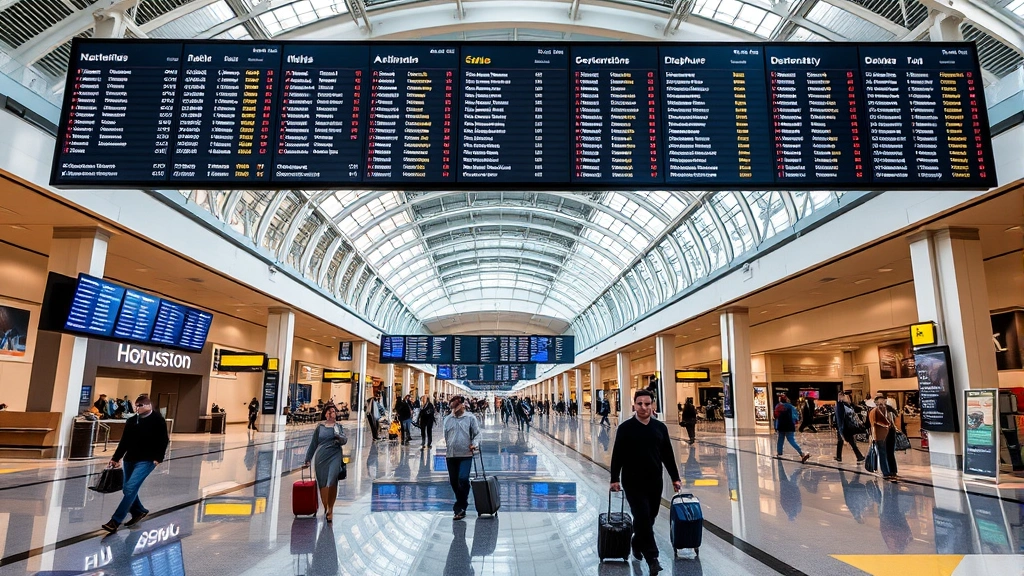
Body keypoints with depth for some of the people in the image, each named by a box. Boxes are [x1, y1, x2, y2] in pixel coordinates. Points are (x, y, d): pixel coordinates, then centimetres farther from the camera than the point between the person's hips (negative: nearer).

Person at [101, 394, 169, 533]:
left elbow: (163, 441, -8)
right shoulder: (131, 421, 8)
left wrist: (158, 458, -14)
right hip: (130, 459, 7)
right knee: (127, 489, 11)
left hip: (146, 460, -7)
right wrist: (116, 458, 10)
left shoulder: (158, 420, -8)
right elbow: (124, 442, 13)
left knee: (130, 489, -15)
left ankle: (115, 521, -11)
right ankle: (139, 511, 34)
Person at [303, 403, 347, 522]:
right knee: (322, 485, 5)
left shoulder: (339, 426, 8)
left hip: (335, 457, -2)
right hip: (321, 458, 2)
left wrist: (339, 437, -25)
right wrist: (307, 460, 11)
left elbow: (345, 440, -4)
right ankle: (325, 508, 22)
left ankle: (330, 509, -6)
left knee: (332, 483, -16)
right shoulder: (320, 427, 9)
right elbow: (313, 444, 13)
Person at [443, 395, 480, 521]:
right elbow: (445, 436, 19)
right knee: (453, 481, 8)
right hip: (451, 455, 4)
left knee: (463, 479, -16)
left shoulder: (470, 418, 1)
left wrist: (475, 444, -13)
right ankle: (462, 505, 27)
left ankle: (460, 507, -5)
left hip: (465, 455, -4)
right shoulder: (448, 419, 12)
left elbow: (477, 433, 2)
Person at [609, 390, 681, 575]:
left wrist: (675, 478, 8)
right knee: (643, 517, -9)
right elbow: (617, 456, -5)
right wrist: (614, 479, -8)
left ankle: (637, 544, 34)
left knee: (649, 517, 12)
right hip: (633, 482, -4)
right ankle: (652, 557, -2)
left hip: (655, 482, 4)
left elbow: (668, 455, 10)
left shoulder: (660, 427, 4)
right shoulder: (625, 428, -7)